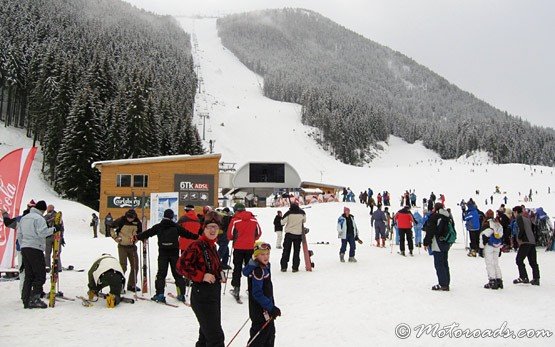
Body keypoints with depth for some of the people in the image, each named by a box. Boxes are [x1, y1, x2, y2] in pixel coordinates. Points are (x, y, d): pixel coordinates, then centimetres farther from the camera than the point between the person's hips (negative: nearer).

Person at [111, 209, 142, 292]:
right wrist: (115, 237, -8)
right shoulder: (121, 221, -13)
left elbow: (140, 232, 13)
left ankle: (132, 285, 20)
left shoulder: (137, 223, -3)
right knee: (123, 267, -6)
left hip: (132, 246, 4)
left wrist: (136, 238, -4)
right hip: (122, 246, -4)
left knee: (135, 266, 6)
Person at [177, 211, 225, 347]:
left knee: (206, 333, 22)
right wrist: (202, 276, -25)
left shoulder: (212, 246, 10)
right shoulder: (197, 246, -17)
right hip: (202, 296, -9)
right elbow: (181, 265, -24)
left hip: (214, 293, 9)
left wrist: (220, 274, 6)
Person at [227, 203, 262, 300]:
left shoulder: (235, 220, -11)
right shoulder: (253, 219, -1)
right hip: (250, 247, 3)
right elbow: (258, 233, 6)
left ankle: (236, 288, 6)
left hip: (238, 247, -3)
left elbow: (230, 235, -8)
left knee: (237, 268, 9)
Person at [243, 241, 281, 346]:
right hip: (260, 309, -10)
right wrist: (271, 307, -25)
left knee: (270, 332, 21)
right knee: (261, 334, -2)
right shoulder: (258, 271, -24)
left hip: (266, 307, 10)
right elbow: (257, 293, -26)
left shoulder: (265, 266, 6)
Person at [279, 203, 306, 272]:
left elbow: (282, 222, -7)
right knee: (296, 251, 8)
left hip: (289, 233, -1)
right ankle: (295, 267, 4)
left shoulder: (289, 213, -9)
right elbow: (304, 221, 15)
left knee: (286, 250, 7)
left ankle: (283, 267, 5)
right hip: (298, 234, 1)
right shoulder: (302, 213, -1)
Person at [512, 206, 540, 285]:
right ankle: (536, 279, 8)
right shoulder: (527, 218, 21)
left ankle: (523, 277, -4)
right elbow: (533, 229, 21)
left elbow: (521, 228, -18)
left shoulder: (519, 217, -3)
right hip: (532, 242, 8)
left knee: (519, 260, -1)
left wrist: (518, 238, -7)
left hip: (525, 242, -8)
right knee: (533, 261, 10)